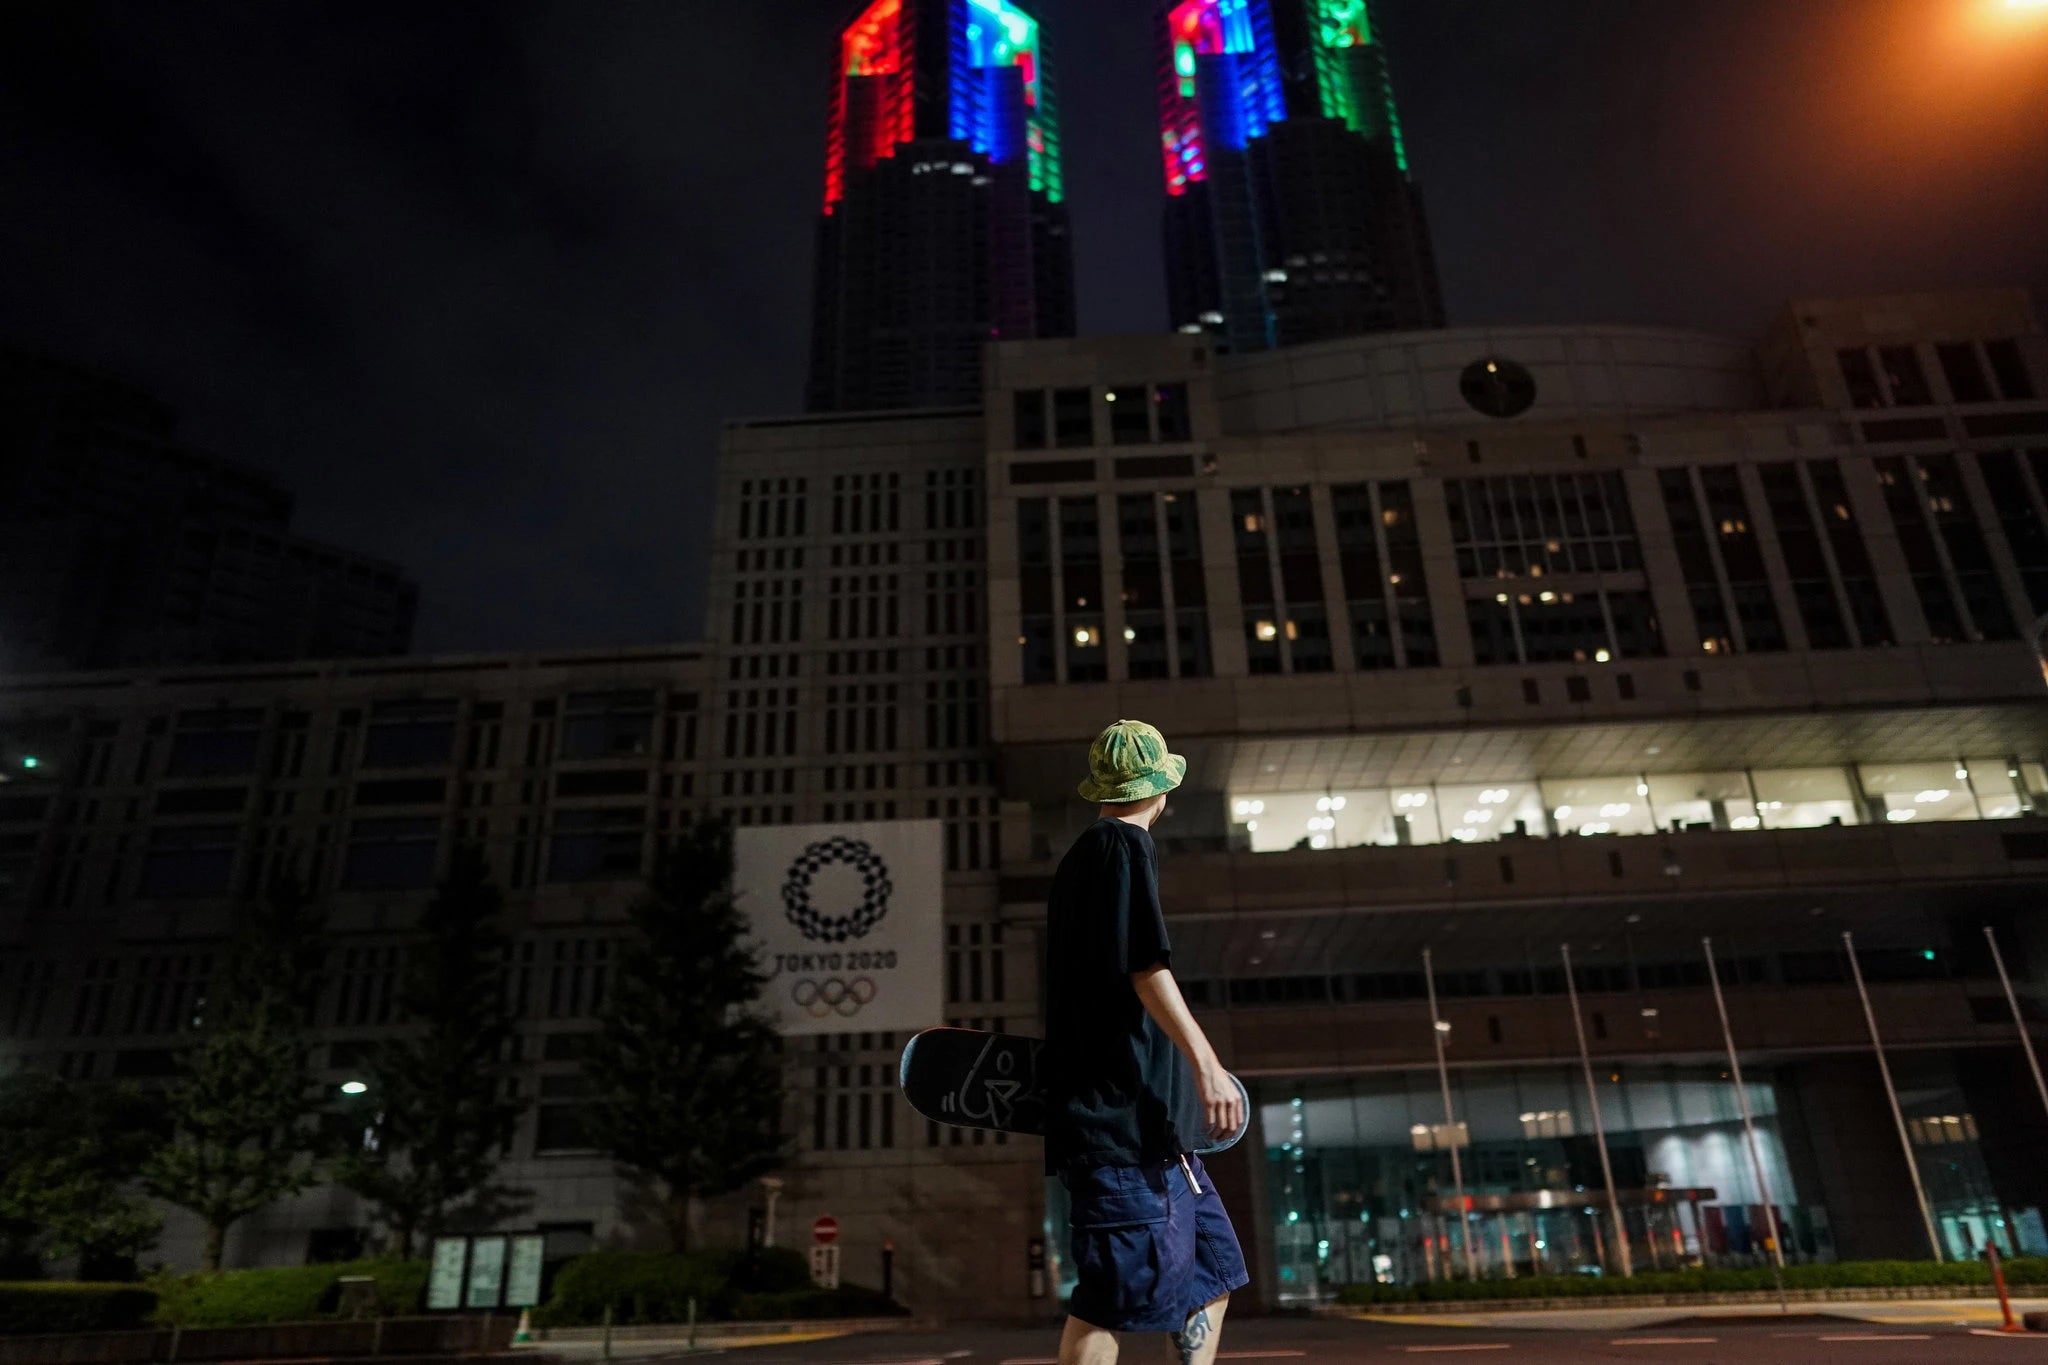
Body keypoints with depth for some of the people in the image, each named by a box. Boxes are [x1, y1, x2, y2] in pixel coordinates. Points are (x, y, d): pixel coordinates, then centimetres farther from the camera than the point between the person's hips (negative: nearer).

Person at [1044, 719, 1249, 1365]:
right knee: (1121, 1290, -8)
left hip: (1146, 1116, 10)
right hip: (1122, 1110, -10)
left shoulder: (1084, 855, 20)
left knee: (1213, 1267, 13)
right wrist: (1206, 1063, -23)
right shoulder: (1124, 845, -8)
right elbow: (1145, 967, -19)